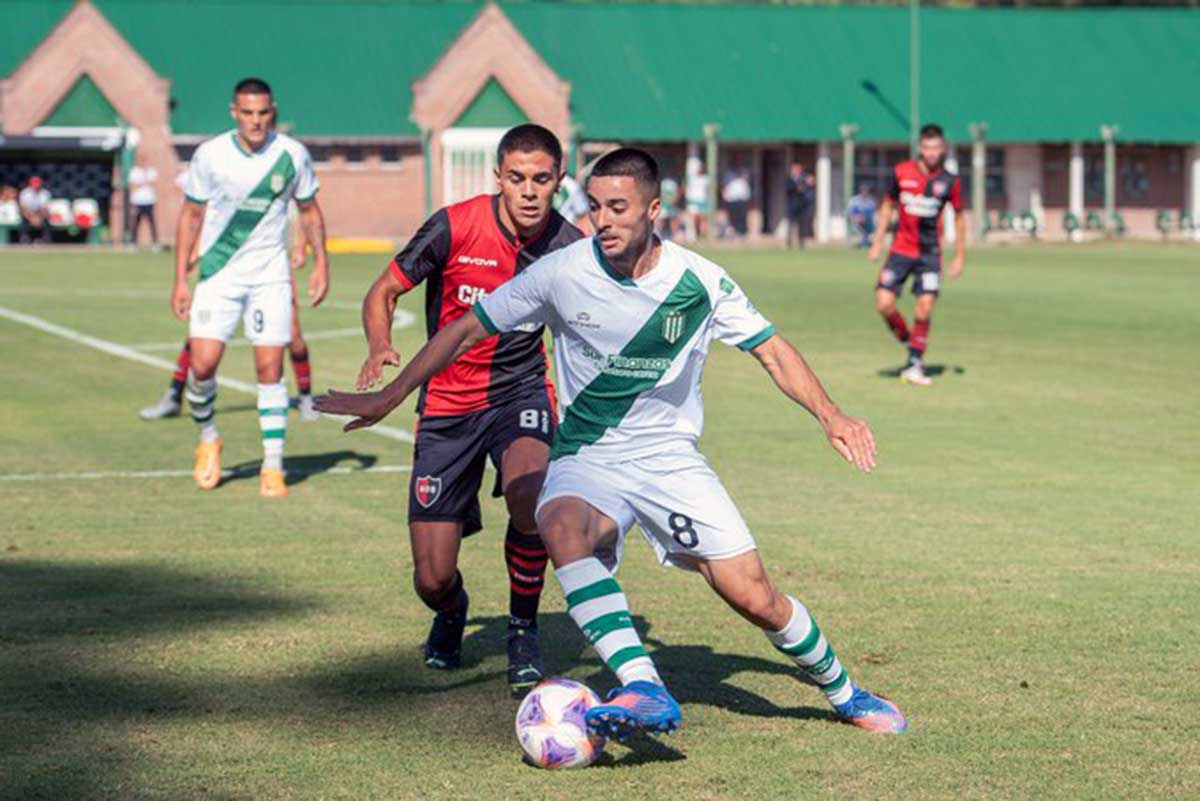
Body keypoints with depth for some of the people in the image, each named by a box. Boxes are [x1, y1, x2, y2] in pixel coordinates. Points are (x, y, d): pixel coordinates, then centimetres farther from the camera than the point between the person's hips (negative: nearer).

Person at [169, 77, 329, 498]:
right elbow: (191, 215, 5)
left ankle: (273, 467, 2)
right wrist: (180, 279, 2)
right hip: (218, 274, 0)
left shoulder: (293, 155, -4)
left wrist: (320, 261, -1)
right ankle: (208, 438, 18)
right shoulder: (209, 155, -6)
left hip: (270, 275, 0)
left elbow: (309, 209, 11)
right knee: (202, 363, -11)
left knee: (270, 368, -6)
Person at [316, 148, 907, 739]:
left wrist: (829, 415, -10)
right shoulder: (562, 272, -11)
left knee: (755, 599, -6)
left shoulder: (700, 283, -9)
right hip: (587, 461, -1)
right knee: (562, 527, -37)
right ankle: (645, 691, -44)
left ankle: (844, 694, 23)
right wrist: (387, 398, -1)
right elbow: (467, 330, 0)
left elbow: (772, 351, 4)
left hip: (672, 459, 1)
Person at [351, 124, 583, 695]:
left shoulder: (570, 247, -10)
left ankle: (523, 632, -7)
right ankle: (452, 611, 39)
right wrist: (380, 347, -24)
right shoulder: (456, 226, -15)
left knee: (528, 498, -34)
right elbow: (382, 294, -3)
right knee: (433, 580, -2)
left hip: (520, 394, 0)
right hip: (447, 405, 0)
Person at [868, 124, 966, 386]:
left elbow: (959, 217, 7)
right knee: (884, 303, -11)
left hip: (930, 253, -1)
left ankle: (915, 365, 2)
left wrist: (960, 256, 6)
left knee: (925, 308, -10)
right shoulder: (901, 172, -2)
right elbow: (888, 205, 11)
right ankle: (906, 339, 16)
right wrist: (878, 241, 7)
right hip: (901, 249, 1)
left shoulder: (949, 181, -3)